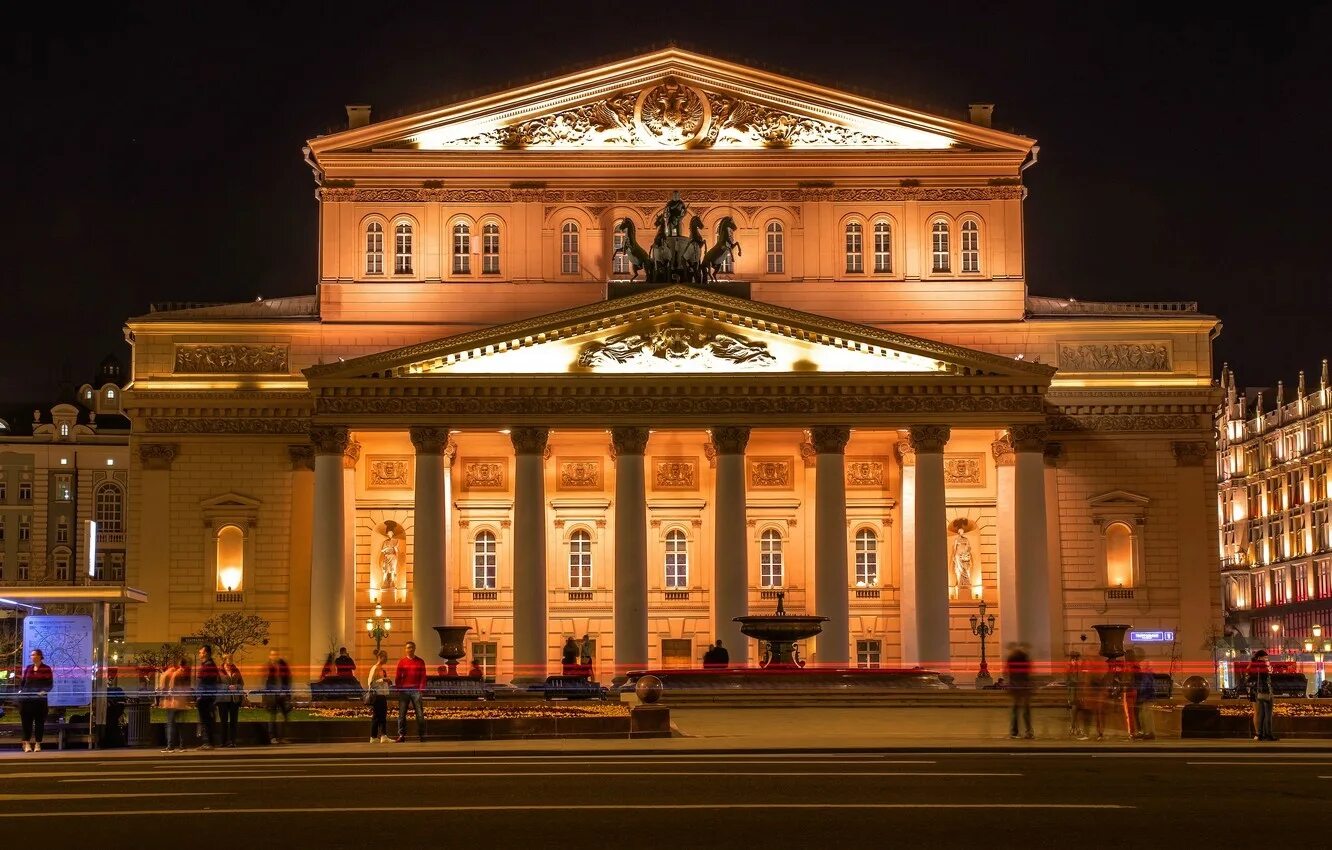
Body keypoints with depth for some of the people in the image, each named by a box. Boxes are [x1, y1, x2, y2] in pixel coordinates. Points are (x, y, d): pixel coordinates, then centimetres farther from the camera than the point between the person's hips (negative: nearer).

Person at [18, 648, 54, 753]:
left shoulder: (46, 669, 2)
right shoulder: (28, 668, 14)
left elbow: (50, 684, -3)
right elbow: (22, 681, 18)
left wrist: (44, 691, -20)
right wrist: (20, 690, 1)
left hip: (40, 698, -3)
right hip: (26, 698, 3)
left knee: (39, 721, 1)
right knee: (26, 721, 0)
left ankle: (38, 744, 8)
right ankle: (27, 743, 7)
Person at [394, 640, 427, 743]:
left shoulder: (420, 662, 9)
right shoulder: (402, 662, 10)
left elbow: (423, 676, 5)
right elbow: (397, 677, 7)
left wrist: (421, 688, -7)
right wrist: (397, 688, -4)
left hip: (416, 690, -1)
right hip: (404, 691, 1)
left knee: (420, 713, -5)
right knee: (402, 714, 0)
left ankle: (421, 734, -1)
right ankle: (401, 735, 5)